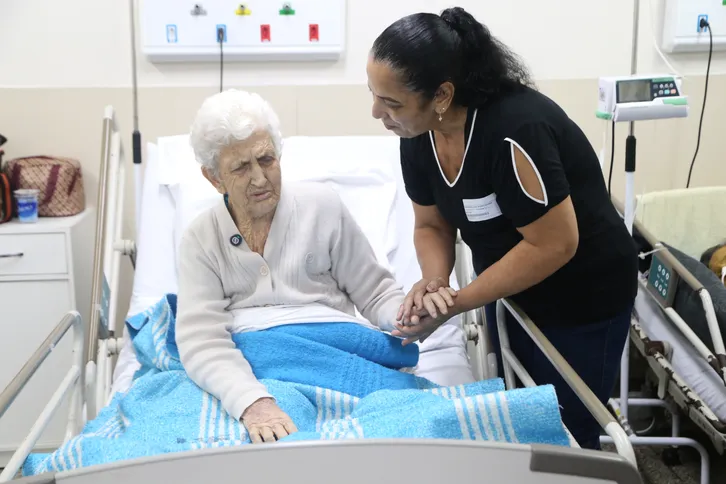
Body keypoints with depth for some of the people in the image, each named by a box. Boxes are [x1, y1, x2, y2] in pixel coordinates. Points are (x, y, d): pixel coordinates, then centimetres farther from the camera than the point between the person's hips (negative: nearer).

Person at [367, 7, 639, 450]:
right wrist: (433, 282, -20)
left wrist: (455, 303, -27)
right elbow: (432, 225, 1)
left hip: (582, 301, -7)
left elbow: (554, 245, -30)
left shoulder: (514, 131, -33)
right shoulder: (419, 136, -10)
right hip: (510, 293, 7)